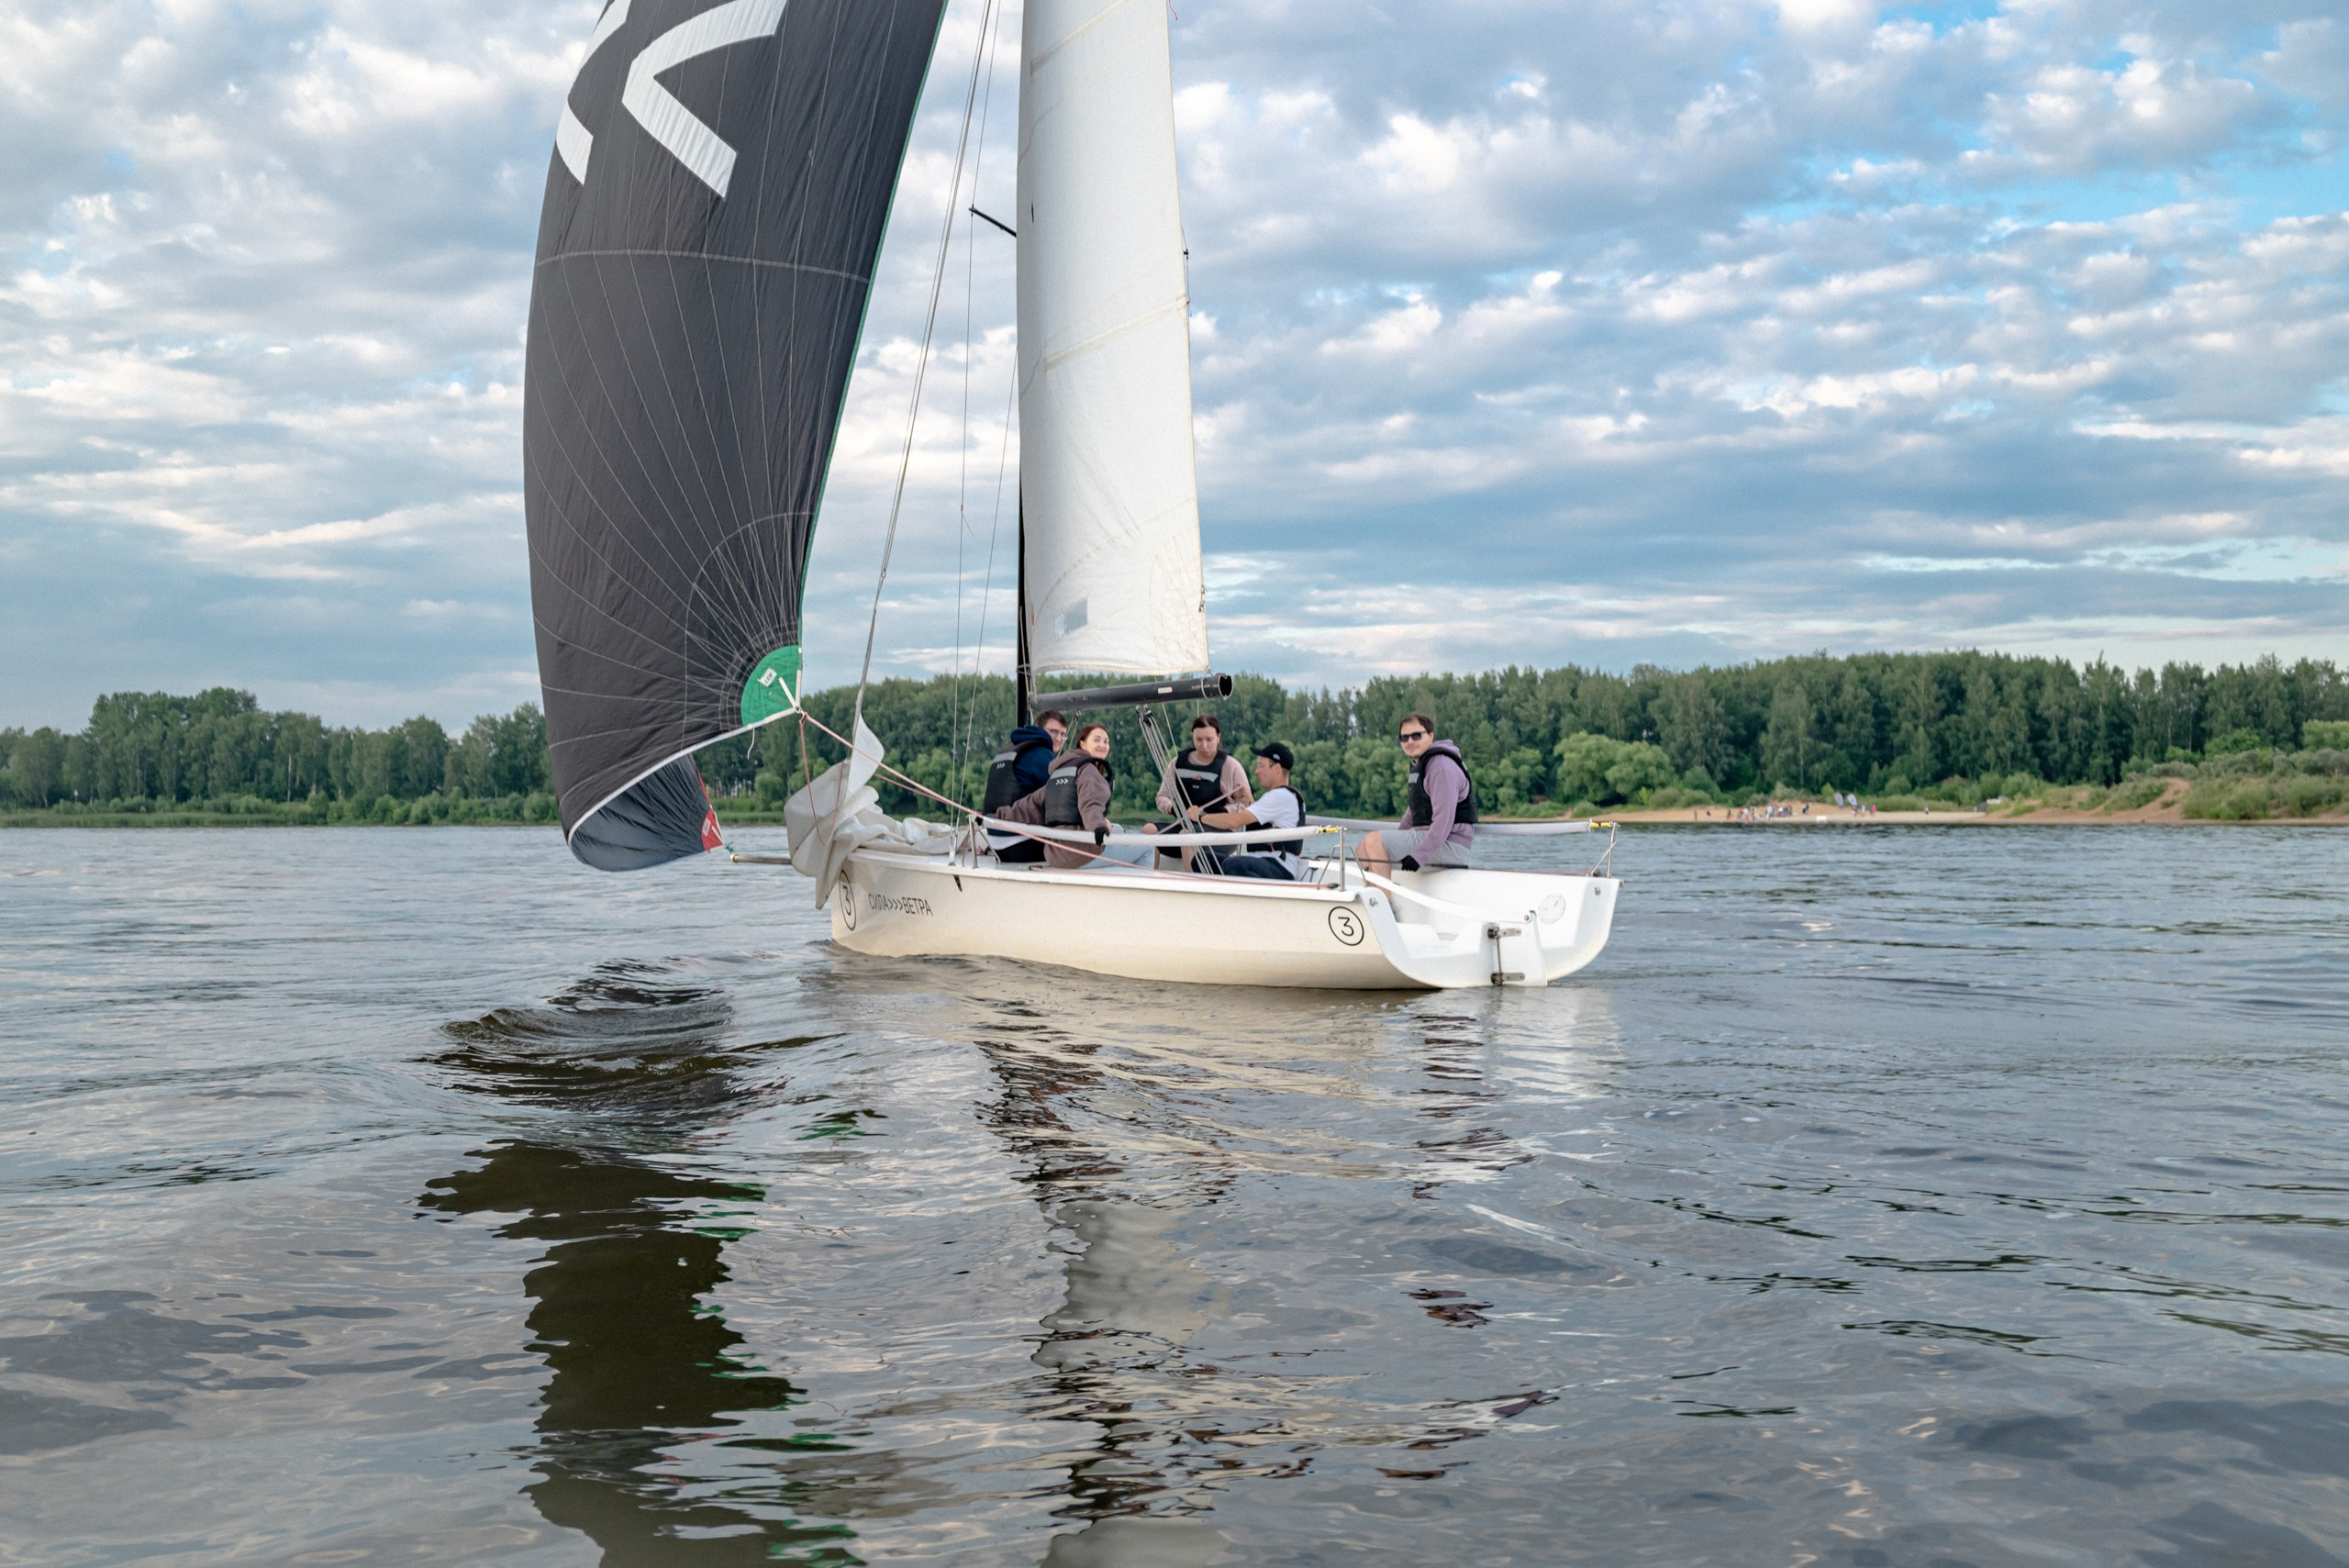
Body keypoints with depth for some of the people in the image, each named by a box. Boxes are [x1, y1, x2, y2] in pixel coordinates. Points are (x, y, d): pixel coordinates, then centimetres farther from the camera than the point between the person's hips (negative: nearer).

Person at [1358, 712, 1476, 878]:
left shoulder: (1442, 766, -16)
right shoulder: (1419, 765, 19)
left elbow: (1444, 820, -24)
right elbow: (1413, 811, 27)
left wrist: (1418, 856, -28)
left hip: (1451, 844, -10)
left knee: (1374, 841, -21)